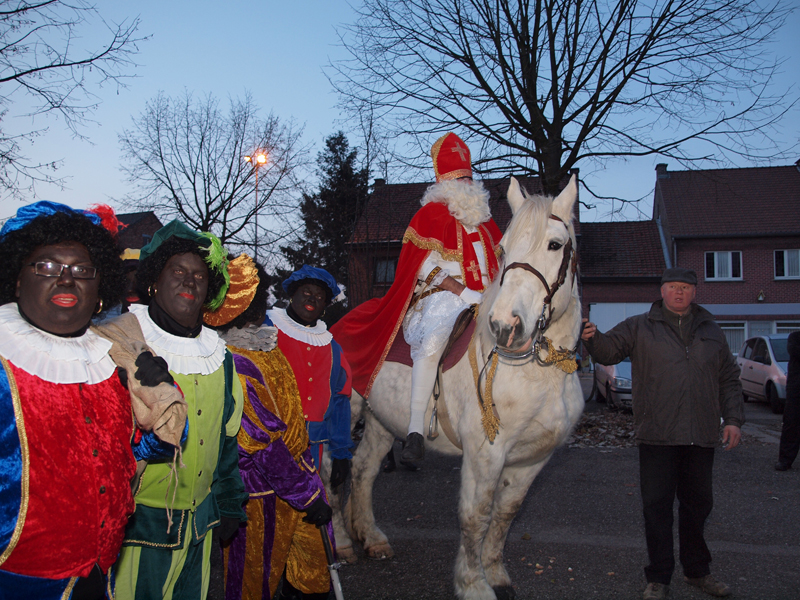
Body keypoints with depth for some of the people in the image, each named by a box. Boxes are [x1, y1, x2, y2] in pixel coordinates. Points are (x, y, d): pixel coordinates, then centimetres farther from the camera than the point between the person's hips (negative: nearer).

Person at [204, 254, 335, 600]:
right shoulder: (235, 364, -24)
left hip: (297, 479, 9)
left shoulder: (263, 344, 6)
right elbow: (264, 445, -23)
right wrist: (306, 497, -17)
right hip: (263, 496, -8)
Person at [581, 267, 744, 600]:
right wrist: (592, 338, -29)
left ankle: (697, 570, 33)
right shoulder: (639, 327, 3)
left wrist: (733, 419, 7)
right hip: (657, 436, -3)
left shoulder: (711, 331, 13)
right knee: (657, 506, 0)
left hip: (702, 436, 4)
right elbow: (609, 350, -7)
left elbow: (728, 379, 17)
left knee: (698, 503, 15)